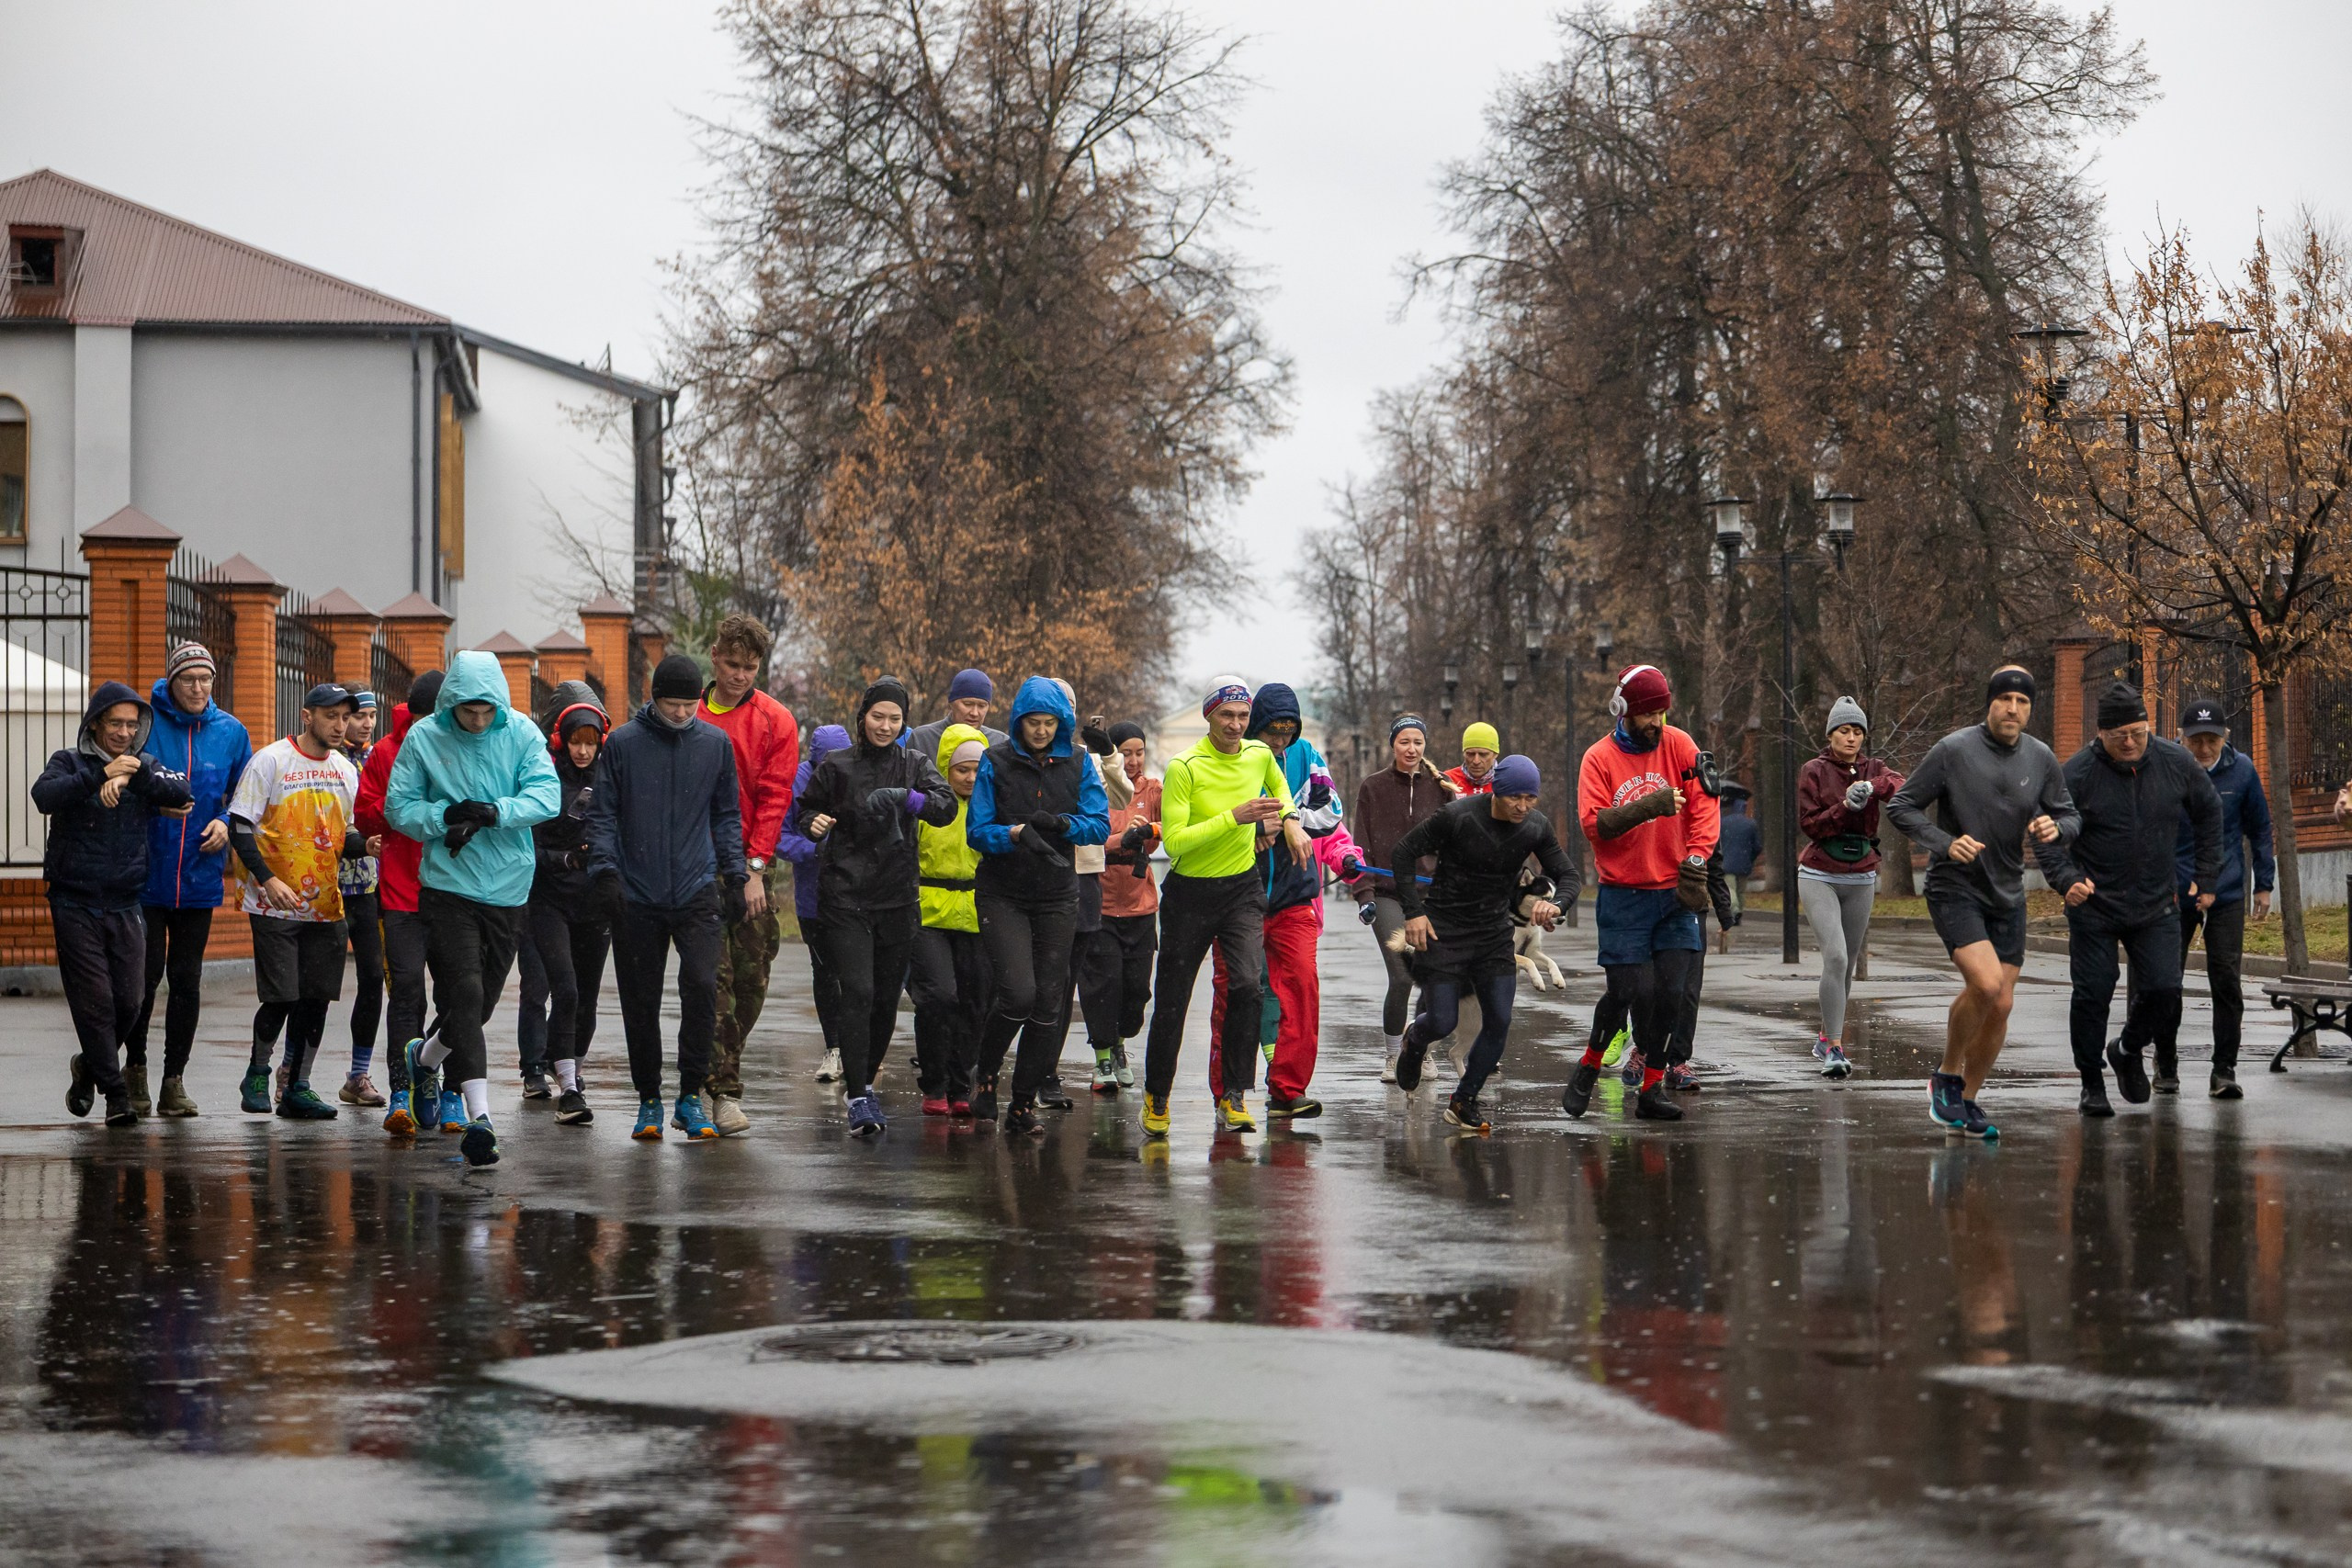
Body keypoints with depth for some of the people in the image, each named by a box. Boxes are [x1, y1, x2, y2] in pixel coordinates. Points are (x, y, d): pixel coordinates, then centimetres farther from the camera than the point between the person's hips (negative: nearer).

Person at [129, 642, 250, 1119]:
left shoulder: (230, 731, 5)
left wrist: (226, 823, -3)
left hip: (200, 877, 3)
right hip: (145, 873, -3)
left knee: (187, 978, 6)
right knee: (146, 972, -5)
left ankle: (175, 1080, 15)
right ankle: (135, 1066, 17)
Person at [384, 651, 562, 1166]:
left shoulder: (522, 733, -2)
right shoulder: (423, 737, -5)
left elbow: (546, 796, -12)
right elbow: (398, 806, -2)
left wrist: (493, 811, -26)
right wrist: (446, 818, -18)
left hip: (508, 887, 3)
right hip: (447, 887, -3)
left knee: (483, 1001, 13)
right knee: (465, 998, -13)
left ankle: (426, 1055, 43)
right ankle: (479, 1115, -18)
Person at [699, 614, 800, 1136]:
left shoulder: (775, 721, 3)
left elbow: (774, 798, -2)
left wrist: (755, 868, -10)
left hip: (753, 867, 1)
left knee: (752, 978, 3)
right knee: (714, 975, -10)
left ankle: (717, 1069, 20)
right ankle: (724, 1092, -12)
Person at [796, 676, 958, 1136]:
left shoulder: (915, 765, 8)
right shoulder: (836, 766, 6)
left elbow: (946, 807, -8)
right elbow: (807, 809, 16)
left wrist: (903, 797, -26)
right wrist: (814, 823, -7)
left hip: (897, 897, 2)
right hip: (845, 894, -2)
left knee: (887, 998, 7)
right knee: (857, 992, -14)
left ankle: (863, 1079, 28)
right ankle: (858, 1096, -15)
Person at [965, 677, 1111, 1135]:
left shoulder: (1079, 762, 3)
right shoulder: (996, 762, -4)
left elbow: (1100, 825, -3)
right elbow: (977, 830, -7)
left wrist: (1062, 824, -22)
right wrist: (1017, 834, -26)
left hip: (1057, 898, 3)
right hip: (1002, 895, -3)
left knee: (1049, 1003, 0)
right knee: (1018, 992, -18)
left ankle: (1023, 1104, 11)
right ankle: (985, 1072, 8)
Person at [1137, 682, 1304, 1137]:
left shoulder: (1259, 754, 0)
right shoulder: (1184, 767, -15)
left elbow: (1278, 783, 27)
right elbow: (1173, 841, -22)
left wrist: (1289, 819, 10)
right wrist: (1235, 817, -26)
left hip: (1243, 889, 3)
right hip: (1189, 894, -3)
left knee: (1246, 984, -19)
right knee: (1172, 1000, 4)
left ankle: (1234, 1096, -11)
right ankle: (1156, 1097, 24)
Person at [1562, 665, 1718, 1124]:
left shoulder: (1679, 746, 4)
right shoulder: (1599, 758, -3)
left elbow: (1704, 804, -1)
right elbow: (1593, 824, -12)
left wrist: (1697, 854, -15)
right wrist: (1646, 807, -24)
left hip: (1674, 893, 3)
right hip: (1623, 896, -2)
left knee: (1673, 991, -5)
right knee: (1632, 991, -9)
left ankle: (1651, 1087, 5)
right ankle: (1588, 1068, 14)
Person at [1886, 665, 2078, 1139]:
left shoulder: (2041, 759, 2)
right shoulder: (1953, 751, -11)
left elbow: (2069, 816, 13)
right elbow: (1901, 806, -6)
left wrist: (2055, 827, -12)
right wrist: (1945, 842, -20)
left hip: (2008, 895, 5)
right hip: (1954, 889, -5)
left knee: (2001, 1004, 3)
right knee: (1985, 984, -23)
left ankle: (1967, 1100, 21)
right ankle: (1947, 1077, 0)